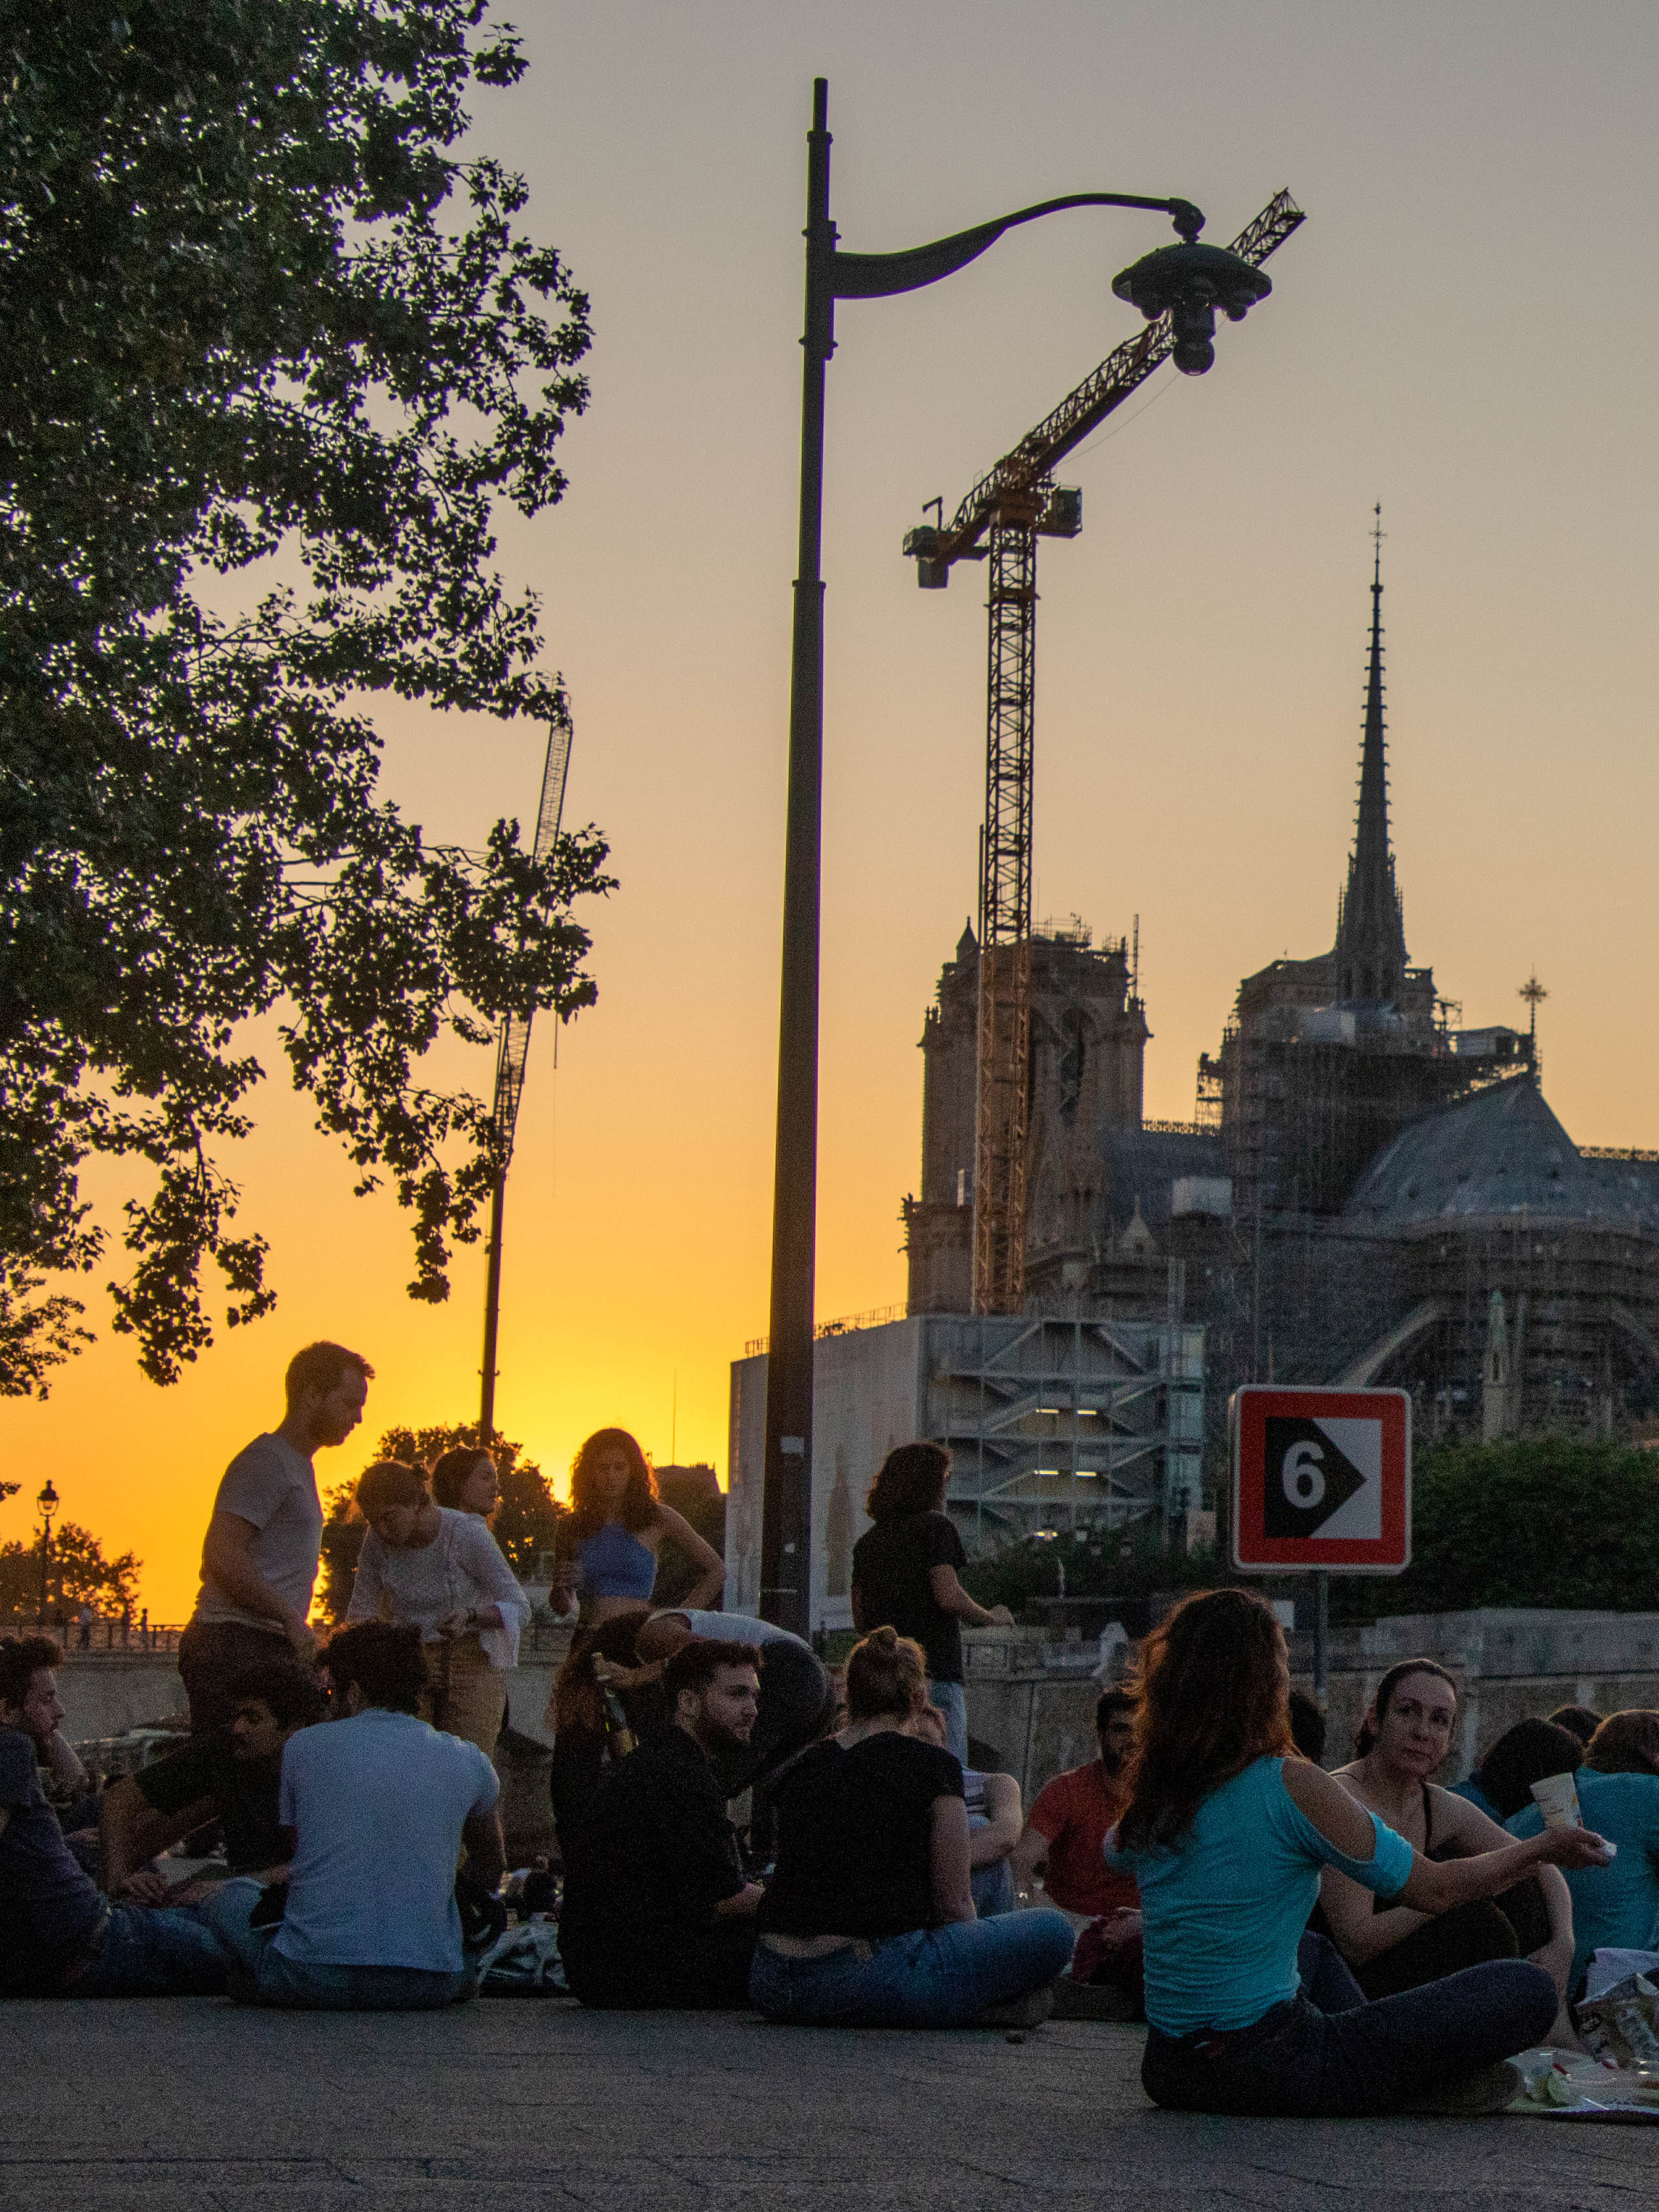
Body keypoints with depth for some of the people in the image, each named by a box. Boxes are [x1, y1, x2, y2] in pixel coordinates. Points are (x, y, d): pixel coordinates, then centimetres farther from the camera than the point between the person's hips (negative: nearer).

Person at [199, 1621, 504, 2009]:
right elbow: (489, 1874, 25)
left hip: (312, 1979, -2)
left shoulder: (302, 1747, 3)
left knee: (231, 1897, 25)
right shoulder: (468, 1760, 7)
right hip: (429, 1984, 2)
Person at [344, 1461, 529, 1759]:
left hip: (472, 1658, -3)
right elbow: (360, 1612, 6)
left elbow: (519, 1608, -11)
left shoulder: (467, 1535, -14)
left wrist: (471, 1616, -30)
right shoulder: (378, 1542, -3)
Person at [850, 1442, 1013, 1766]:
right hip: (935, 1675, -7)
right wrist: (991, 1618, 1)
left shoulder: (867, 1541, 16)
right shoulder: (935, 1525, -4)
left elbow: (860, 1620, 16)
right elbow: (949, 1597, -16)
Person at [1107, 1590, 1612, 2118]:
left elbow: (1116, 1855, 29)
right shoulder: (1294, 1787, -16)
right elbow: (1435, 1889, -6)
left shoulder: (1151, 1794, 3)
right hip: (1268, 2070, -8)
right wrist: (1545, 1848, 9)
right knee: (1525, 1990, -6)